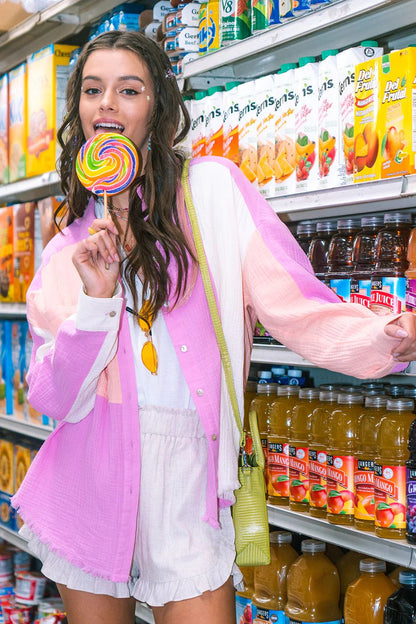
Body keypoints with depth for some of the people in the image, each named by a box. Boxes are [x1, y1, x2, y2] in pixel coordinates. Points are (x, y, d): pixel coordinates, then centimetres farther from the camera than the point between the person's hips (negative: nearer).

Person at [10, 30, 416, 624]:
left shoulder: (212, 186, -1)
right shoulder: (68, 249, 8)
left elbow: (296, 305, -12)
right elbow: (52, 397, 0)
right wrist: (97, 298, -14)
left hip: (187, 482, -3)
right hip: (88, 480, 3)